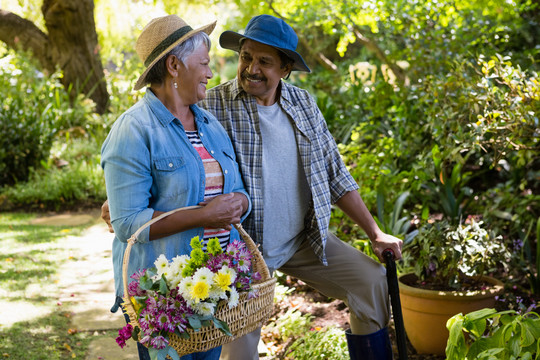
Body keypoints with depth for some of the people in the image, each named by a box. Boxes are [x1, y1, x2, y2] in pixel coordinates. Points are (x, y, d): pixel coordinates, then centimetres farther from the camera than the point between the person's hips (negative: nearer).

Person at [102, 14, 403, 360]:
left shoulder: (303, 104, 2)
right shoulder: (213, 107, -13)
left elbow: (335, 175, 9)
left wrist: (375, 233, 8)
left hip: (305, 239, 4)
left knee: (372, 279, 0)